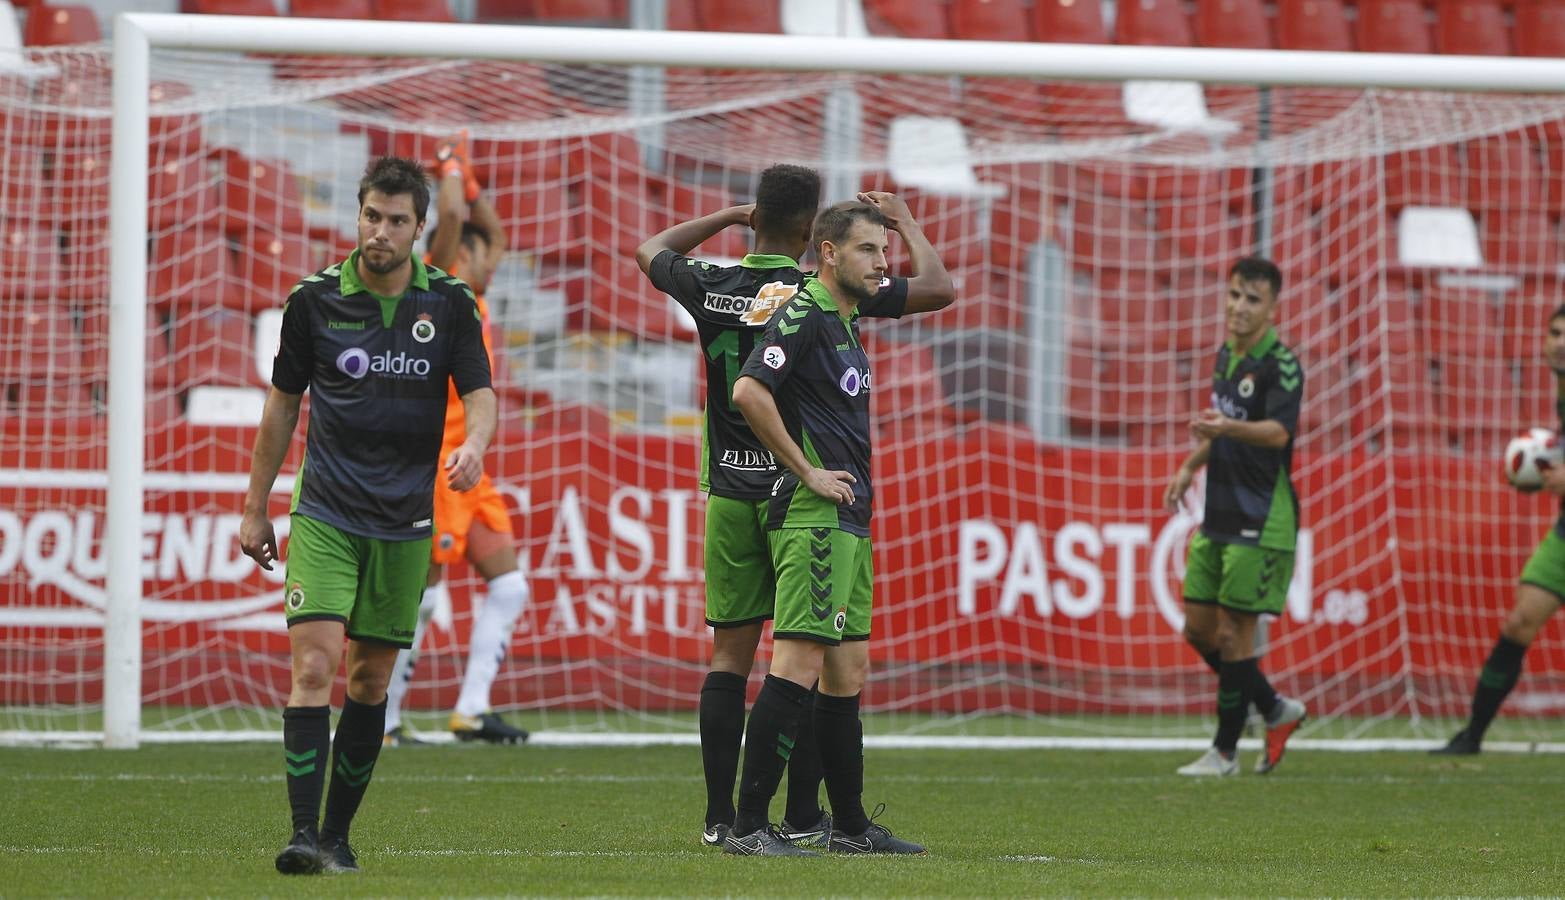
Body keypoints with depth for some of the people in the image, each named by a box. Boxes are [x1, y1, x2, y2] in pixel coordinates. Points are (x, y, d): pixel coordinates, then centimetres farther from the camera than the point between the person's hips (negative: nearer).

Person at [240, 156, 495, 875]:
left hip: (405, 520, 2)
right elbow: (283, 403, 8)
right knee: (314, 664, -16)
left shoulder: (449, 303, 0)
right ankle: (304, 834, -19)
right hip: (324, 515, -2)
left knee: (369, 682, 7)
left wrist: (473, 445, -25)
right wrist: (256, 508, 11)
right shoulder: (315, 298, -1)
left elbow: (480, 393, -1)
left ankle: (338, 834, 17)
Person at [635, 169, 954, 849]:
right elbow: (938, 292, -2)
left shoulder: (712, 287, -1)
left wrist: (727, 217, 26)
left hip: (729, 492, 3)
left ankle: (720, 817, 3)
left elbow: (651, 252, 23)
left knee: (731, 652, 6)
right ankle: (802, 817, 3)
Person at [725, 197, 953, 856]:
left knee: (847, 671, 12)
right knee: (798, 665, -14)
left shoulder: (847, 314, 17)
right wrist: (808, 472, -18)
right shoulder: (804, 313, -11)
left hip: (847, 519, 10)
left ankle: (850, 825, 18)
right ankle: (748, 826, -17)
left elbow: (936, 286, 35)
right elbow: (749, 390, -23)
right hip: (813, 516, -10)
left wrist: (903, 220, 22)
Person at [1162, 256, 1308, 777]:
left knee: (1233, 634, -5)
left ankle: (1225, 752, 5)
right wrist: (1191, 466, 25)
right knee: (1198, 627, 10)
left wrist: (1228, 428, -45)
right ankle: (1276, 711, 25)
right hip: (1218, 515, 9)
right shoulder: (1226, 356, 12)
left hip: (1261, 521, -9)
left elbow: (1278, 432, -29)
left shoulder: (1281, 364, -14)